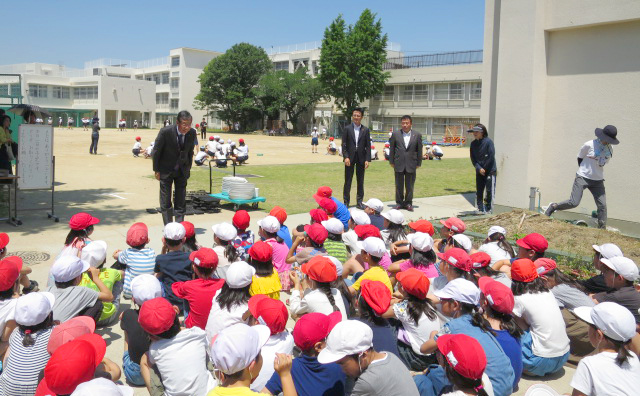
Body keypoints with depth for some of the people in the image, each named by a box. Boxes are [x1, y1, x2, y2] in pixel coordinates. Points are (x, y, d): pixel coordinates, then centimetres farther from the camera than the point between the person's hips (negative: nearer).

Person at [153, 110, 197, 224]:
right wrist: (156, 170, -6)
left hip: (182, 171, 2)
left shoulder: (192, 133, -11)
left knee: (180, 201, 2)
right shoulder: (166, 132, -21)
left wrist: (188, 168, 8)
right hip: (166, 171, -2)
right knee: (165, 202, 3)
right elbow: (156, 151, -9)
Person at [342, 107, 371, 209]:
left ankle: (359, 202, 17)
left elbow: (368, 146, 3)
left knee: (360, 181, 8)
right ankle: (346, 202, 11)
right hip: (350, 158, -1)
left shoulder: (365, 130, 5)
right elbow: (344, 144, -1)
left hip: (361, 158, 2)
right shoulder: (347, 128, 2)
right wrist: (346, 157, -12)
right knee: (347, 181, 3)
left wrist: (367, 159, -5)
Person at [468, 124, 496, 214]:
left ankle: (489, 209, 4)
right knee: (479, 191, 8)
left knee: (490, 191, -4)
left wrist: (484, 169, -8)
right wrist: (479, 168, -9)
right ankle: (481, 209, 17)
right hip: (479, 171, 5)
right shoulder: (473, 144, 5)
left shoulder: (488, 141, -10)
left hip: (490, 170, -5)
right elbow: (473, 159, 5)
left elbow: (491, 156, -12)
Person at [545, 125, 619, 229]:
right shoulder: (589, 145, -9)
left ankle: (602, 229, 7)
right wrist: (584, 171, 3)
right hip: (582, 178, -5)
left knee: (602, 206, -2)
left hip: (598, 181, 5)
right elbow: (580, 158, 3)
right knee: (574, 202, -14)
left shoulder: (610, 150, 6)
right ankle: (553, 206, 10)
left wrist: (595, 171, 12)